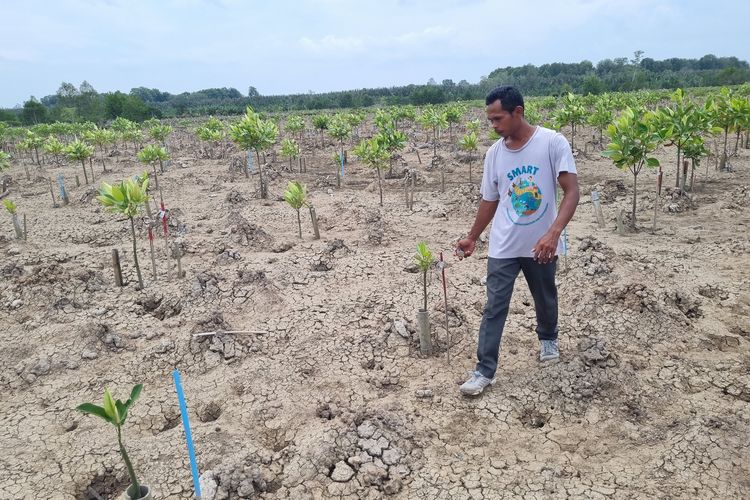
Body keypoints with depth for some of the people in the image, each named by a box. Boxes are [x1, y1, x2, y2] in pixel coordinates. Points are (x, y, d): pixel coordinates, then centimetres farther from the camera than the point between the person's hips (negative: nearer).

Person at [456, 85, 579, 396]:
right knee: (494, 308, 1)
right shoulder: (494, 153, -1)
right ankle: (484, 371, 9)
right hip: (503, 246, 2)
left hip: (541, 244, -2)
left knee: (545, 298, 21)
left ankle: (548, 338, 50)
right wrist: (472, 238, 13)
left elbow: (572, 191, -18)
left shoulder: (552, 142, -14)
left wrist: (553, 233, -32)